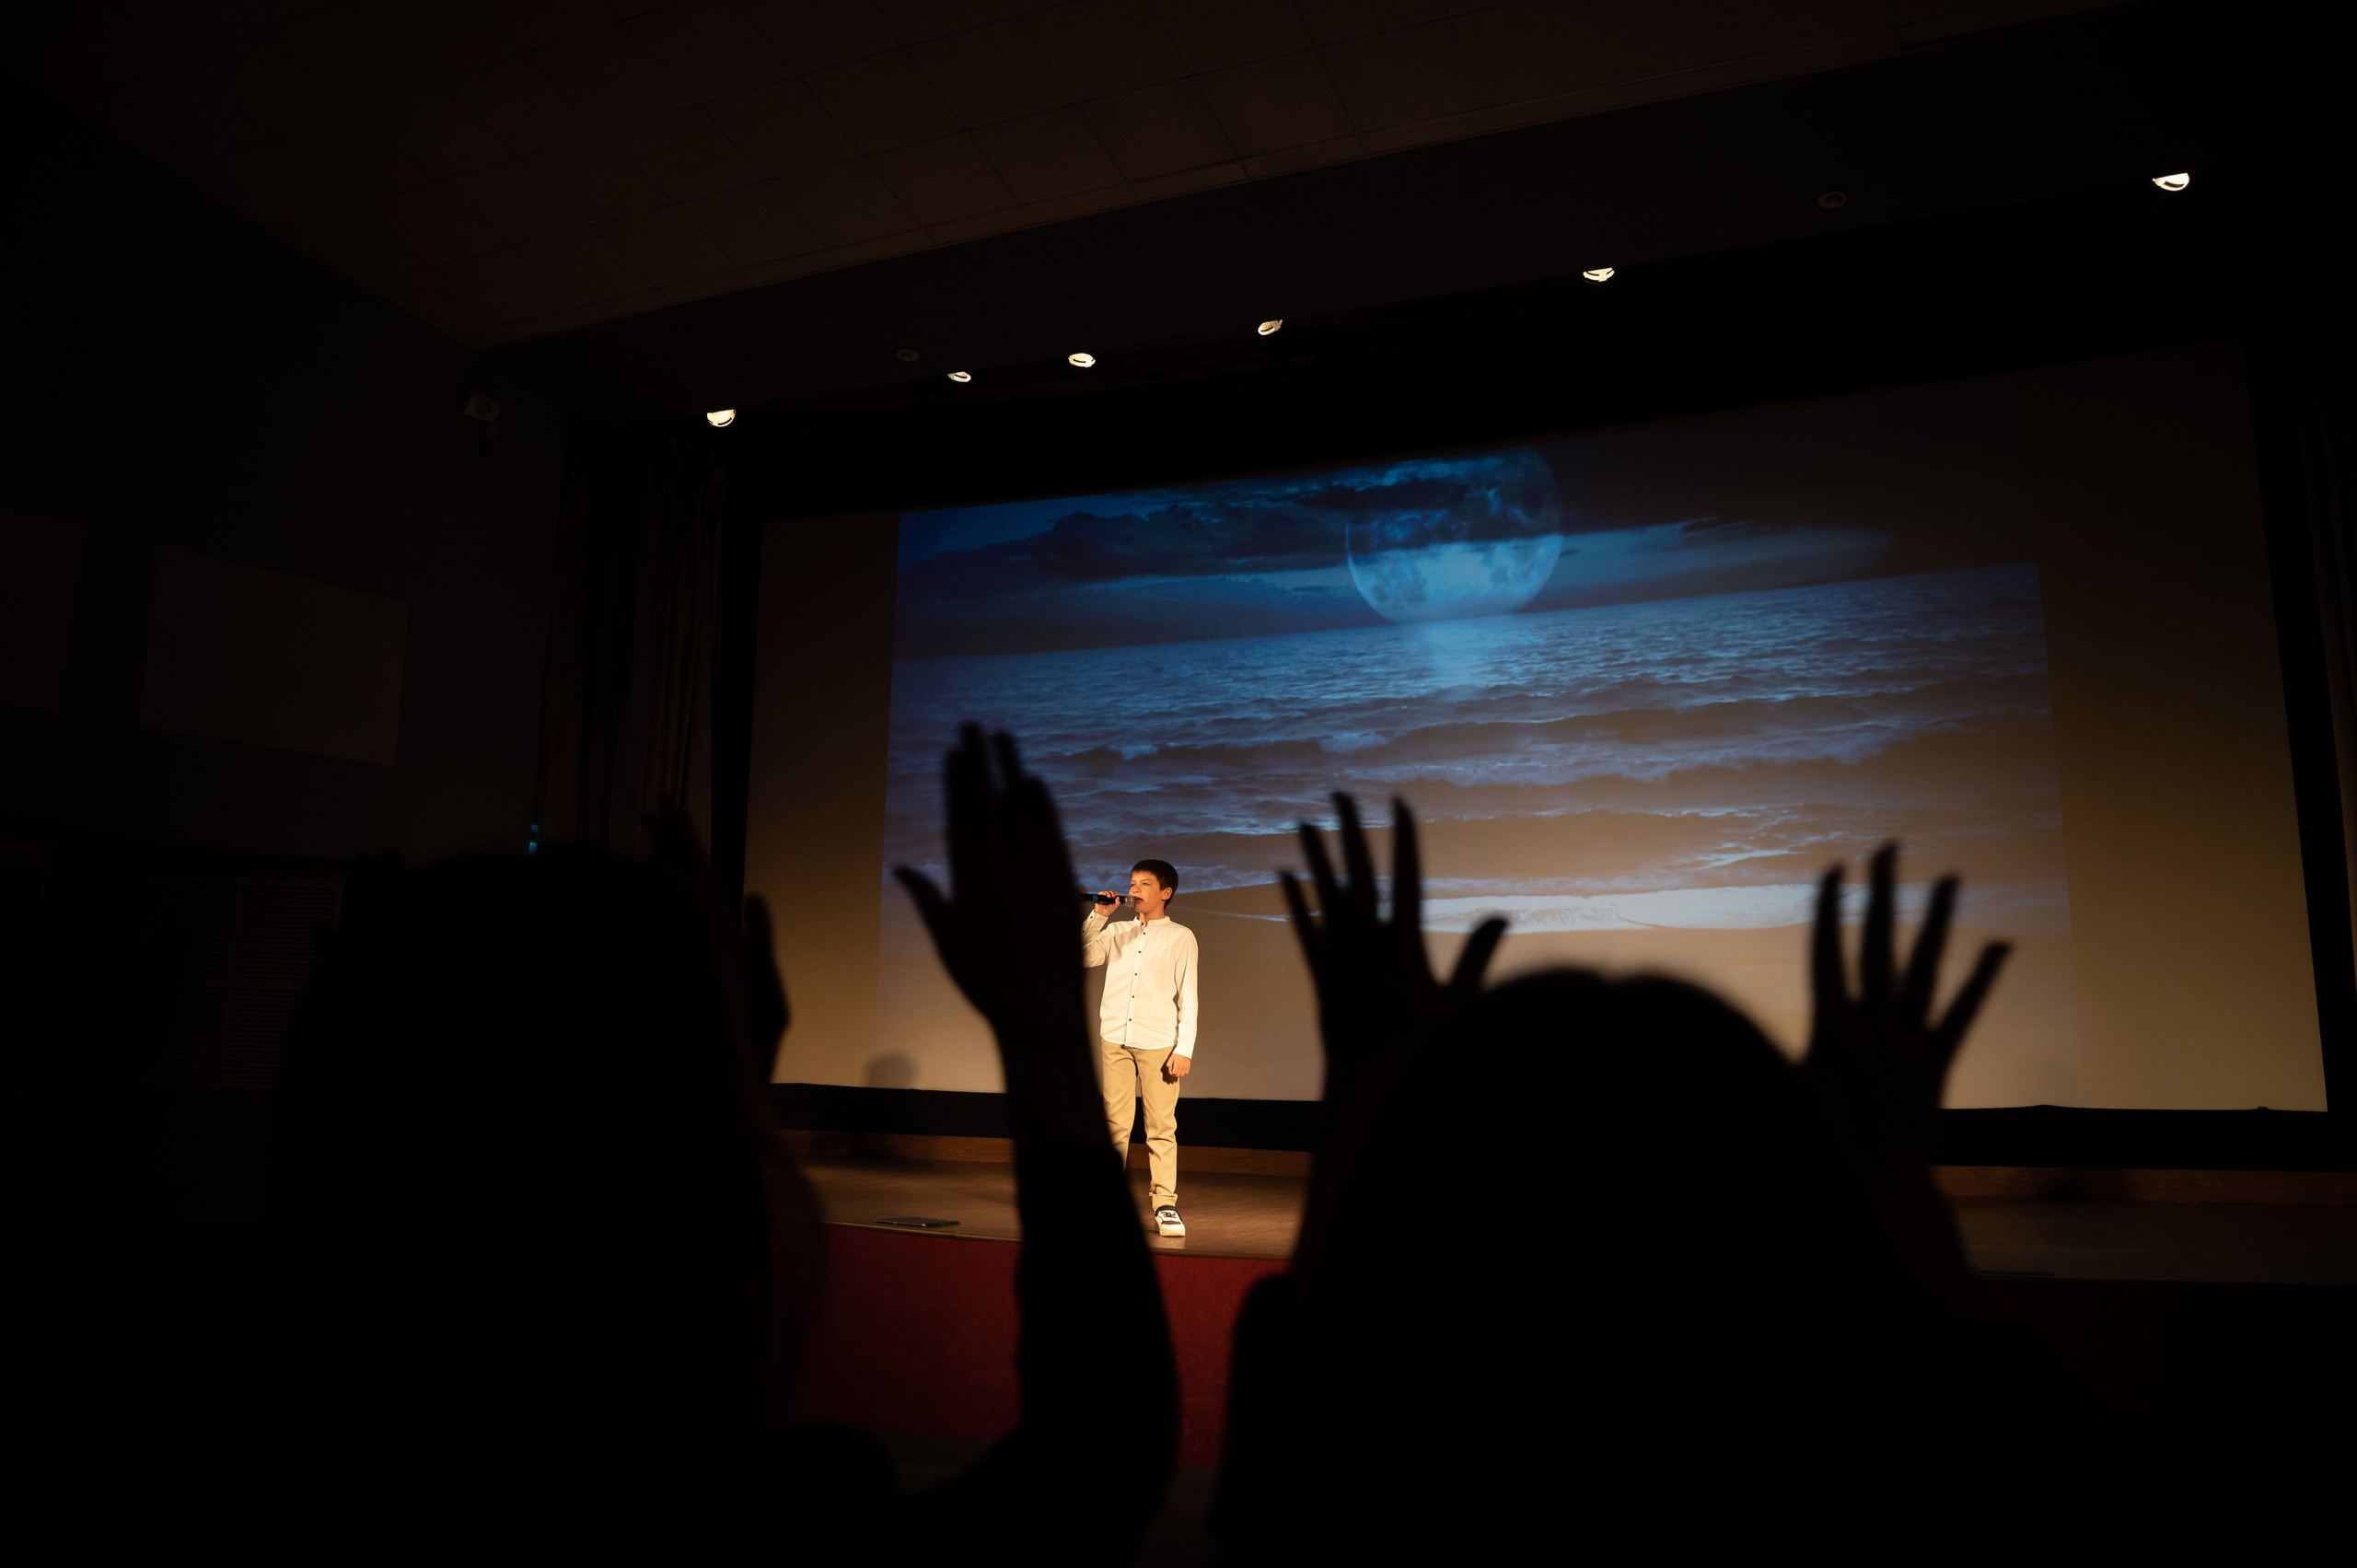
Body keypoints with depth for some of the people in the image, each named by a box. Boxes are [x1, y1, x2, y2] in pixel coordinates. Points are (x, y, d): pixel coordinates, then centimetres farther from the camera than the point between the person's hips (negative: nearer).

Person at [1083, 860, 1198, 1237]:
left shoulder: (1180, 937, 6)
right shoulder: (1116, 932, 16)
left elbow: (1187, 997, 2)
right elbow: (1086, 957, 2)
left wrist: (1184, 1049, -5)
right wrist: (1097, 916, -4)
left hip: (1159, 1043, -3)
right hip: (1115, 1039, 3)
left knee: (1161, 1127, -3)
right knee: (1114, 1123, 1)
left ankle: (1165, 1205, 1)